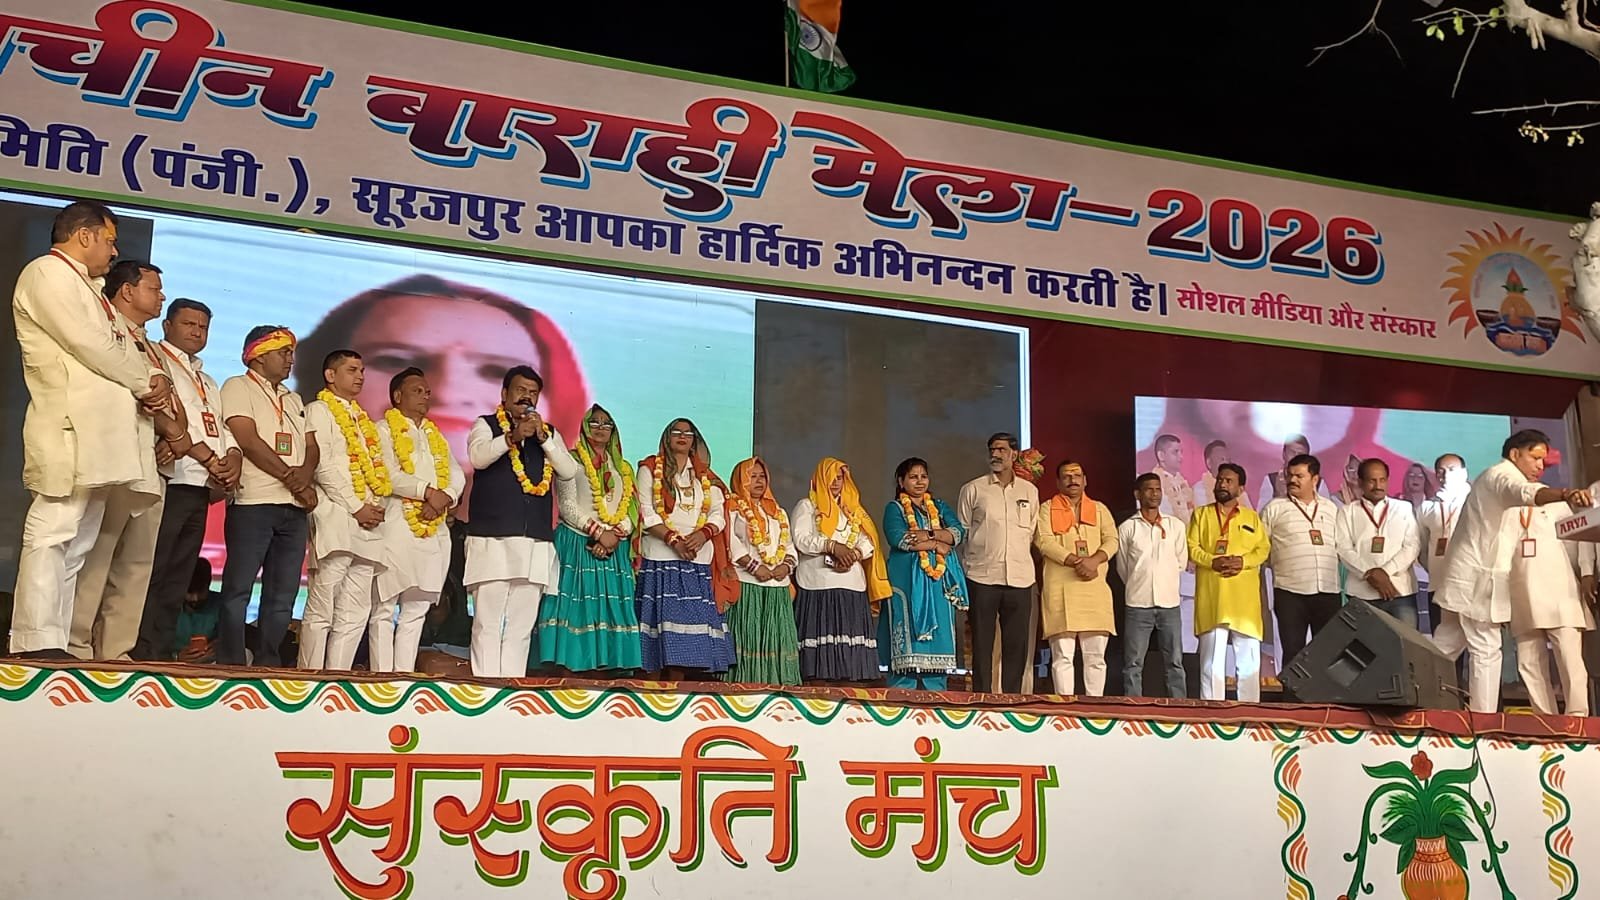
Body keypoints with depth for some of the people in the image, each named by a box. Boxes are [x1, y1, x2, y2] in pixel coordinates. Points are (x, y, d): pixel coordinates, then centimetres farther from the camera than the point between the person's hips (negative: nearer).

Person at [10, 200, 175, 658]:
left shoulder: (86, 287, 27)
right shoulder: (47, 274, -3)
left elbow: (120, 347, 23)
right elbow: (92, 346, -13)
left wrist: (149, 380, 2)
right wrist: (146, 382, -2)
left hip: (97, 433, 10)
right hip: (69, 430, -10)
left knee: (76, 544, 7)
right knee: (51, 535, -12)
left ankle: (55, 645, 8)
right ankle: (38, 643, -13)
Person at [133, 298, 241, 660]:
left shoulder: (208, 382, 29)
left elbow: (223, 429, 21)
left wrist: (233, 457, -2)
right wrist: (211, 460, -16)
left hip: (201, 489, 8)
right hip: (169, 482, -8)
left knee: (176, 582, 6)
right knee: (151, 575, -12)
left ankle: (162, 657, 7)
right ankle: (144, 659, -13)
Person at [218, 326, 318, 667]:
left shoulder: (293, 399, 23)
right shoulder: (238, 387, 2)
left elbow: (313, 448, 15)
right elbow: (249, 442, -10)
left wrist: (305, 473, -8)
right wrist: (292, 478, -9)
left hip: (294, 508, 7)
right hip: (254, 503, -7)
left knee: (283, 594, 6)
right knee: (239, 590, -6)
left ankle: (268, 665, 11)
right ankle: (231, 666, -3)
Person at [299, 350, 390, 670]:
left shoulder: (362, 419, 25)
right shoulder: (319, 410, 3)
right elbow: (323, 466, -8)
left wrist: (379, 506, 1)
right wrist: (357, 508, -12)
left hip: (368, 523, 8)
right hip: (336, 518, -7)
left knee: (355, 613, 3)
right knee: (321, 610, -8)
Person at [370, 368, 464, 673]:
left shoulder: (436, 436, 23)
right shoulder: (384, 430, 5)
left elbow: (457, 476, 10)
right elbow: (388, 475, -11)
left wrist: (444, 499, -9)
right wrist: (428, 492, -17)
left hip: (434, 531, 6)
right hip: (396, 528, -6)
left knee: (416, 610, 6)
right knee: (385, 609, -6)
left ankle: (405, 675, 9)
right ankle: (381, 677, -6)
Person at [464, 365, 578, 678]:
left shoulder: (549, 433, 19)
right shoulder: (486, 425, 9)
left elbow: (569, 471, 5)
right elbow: (478, 456, -11)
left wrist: (543, 437, -5)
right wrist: (512, 436, -23)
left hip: (536, 543, 3)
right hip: (492, 540, -3)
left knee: (521, 625, 3)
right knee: (488, 622, -7)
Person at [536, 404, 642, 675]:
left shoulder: (623, 467, 19)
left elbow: (632, 510, 10)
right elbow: (567, 506, -4)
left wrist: (616, 534, -9)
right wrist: (598, 531, -14)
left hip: (615, 548, 4)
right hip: (577, 544, -4)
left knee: (612, 609, -2)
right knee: (577, 605, -11)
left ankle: (610, 668, -4)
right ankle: (569, 668, -13)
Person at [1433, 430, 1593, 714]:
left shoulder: (1498, 479, 24)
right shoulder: (1502, 473, -9)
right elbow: (1525, 492, -33)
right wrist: (1564, 494, -52)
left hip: (1471, 577, 10)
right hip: (1477, 578, -10)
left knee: (1444, 649, 11)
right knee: (1486, 651, -10)